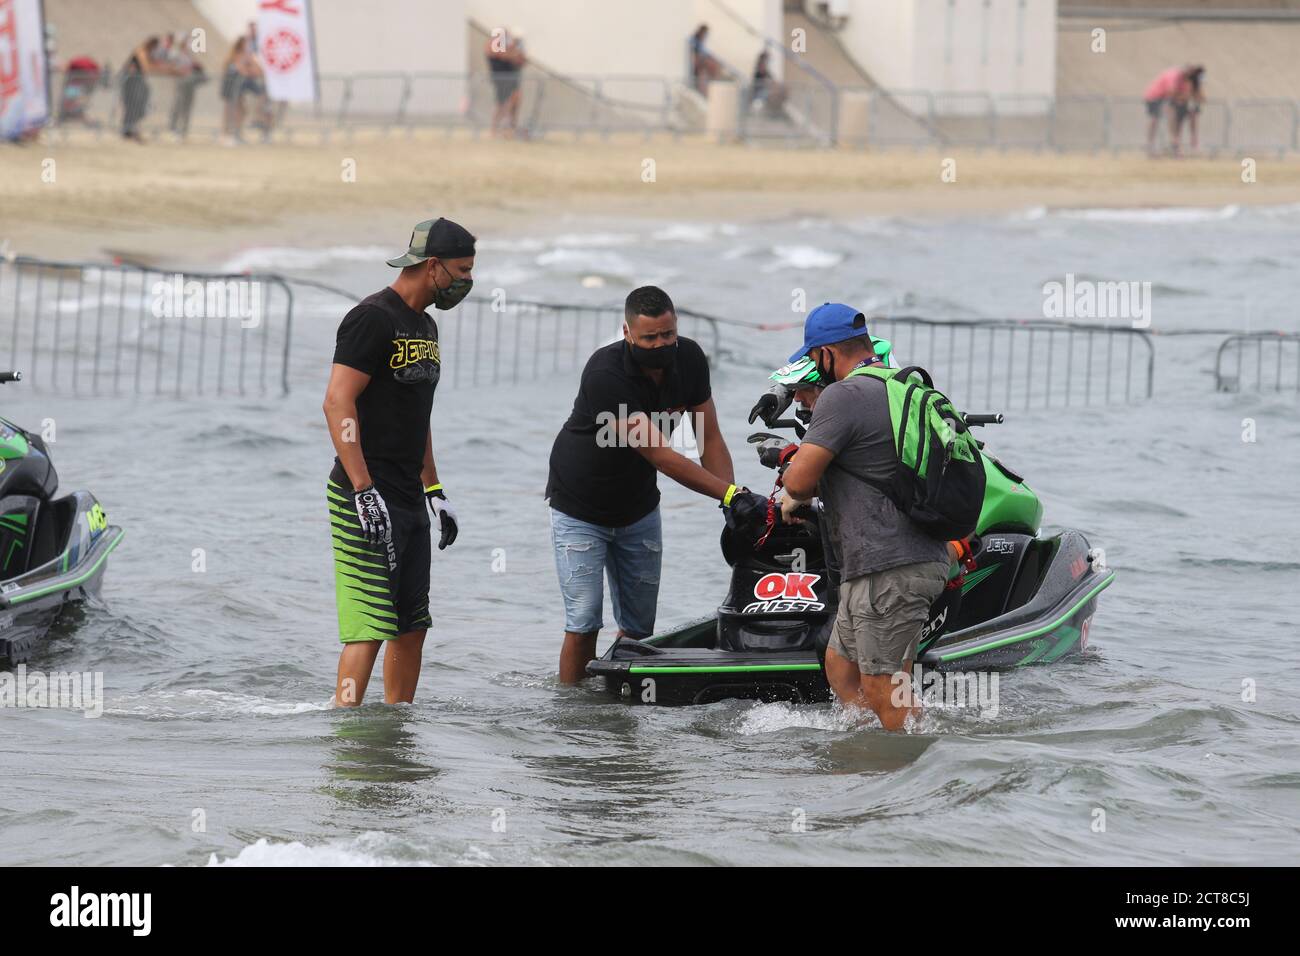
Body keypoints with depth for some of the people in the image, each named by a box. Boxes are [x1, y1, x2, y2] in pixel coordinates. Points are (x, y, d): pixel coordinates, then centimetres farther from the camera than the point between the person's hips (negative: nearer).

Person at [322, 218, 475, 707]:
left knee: (412, 628, 10)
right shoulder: (373, 319, -12)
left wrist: (434, 491, 23)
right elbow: (338, 403, -19)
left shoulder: (423, 326, 18)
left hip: (408, 501, 10)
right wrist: (365, 494, -24)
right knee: (369, 629, -13)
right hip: (367, 500, -10)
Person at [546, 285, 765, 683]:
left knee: (639, 628, 6)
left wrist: (732, 502, -22)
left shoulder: (688, 359, -12)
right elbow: (661, 457, -34)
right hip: (581, 509, -6)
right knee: (583, 627, -11)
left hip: (638, 508, 6)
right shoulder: (605, 374, -32)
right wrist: (731, 494, -38)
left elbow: (709, 439, -6)